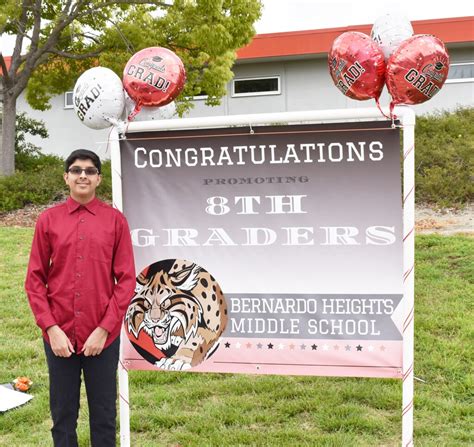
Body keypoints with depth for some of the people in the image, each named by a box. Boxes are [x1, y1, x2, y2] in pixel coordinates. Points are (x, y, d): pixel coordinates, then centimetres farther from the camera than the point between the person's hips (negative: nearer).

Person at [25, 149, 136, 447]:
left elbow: (127, 280, -2)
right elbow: (35, 280, 4)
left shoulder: (115, 220, 0)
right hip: (59, 335, 1)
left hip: (102, 336, -1)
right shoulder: (48, 220, 3)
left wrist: (104, 329, -8)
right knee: (63, 415, 10)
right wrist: (51, 328, -6)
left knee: (104, 416, 8)